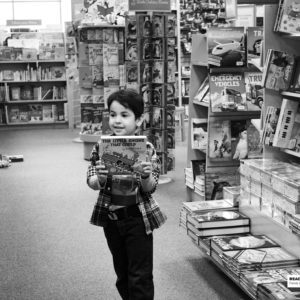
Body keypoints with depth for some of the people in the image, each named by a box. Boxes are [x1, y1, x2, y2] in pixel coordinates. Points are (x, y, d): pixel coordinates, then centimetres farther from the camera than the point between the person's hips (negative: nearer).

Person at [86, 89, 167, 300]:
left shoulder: (146, 149, -12)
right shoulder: (101, 146, -6)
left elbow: (150, 189, -11)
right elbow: (91, 183, -6)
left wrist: (146, 177, -33)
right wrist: (99, 178, -28)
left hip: (138, 219, -3)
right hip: (111, 218, 3)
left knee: (140, 277, 2)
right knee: (122, 273, 18)